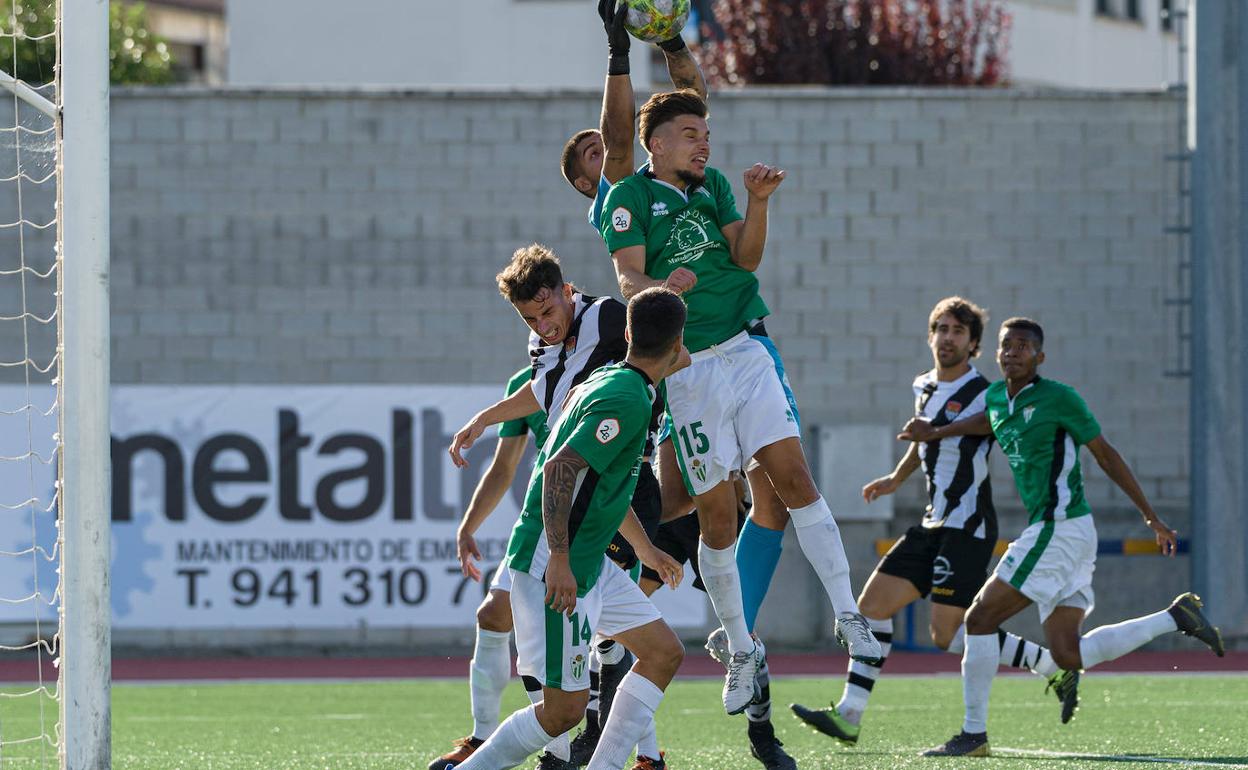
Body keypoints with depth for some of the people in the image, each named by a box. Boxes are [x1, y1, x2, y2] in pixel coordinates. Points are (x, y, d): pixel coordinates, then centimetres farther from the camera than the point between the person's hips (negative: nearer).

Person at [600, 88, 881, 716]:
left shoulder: (714, 186, 14)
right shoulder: (629, 197, -1)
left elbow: (745, 257, 4)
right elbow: (628, 279, -12)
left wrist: (758, 201, -12)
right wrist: (664, 287, -33)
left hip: (745, 353, 4)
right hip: (688, 369, -4)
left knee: (794, 478, -8)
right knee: (716, 515, -2)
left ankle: (848, 617, -6)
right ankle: (740, 651, 11)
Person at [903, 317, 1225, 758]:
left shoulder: (1059, 398, -10)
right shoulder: (995, 398, 12)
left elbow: (1106, 455, -4)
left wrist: (1152, 518, 0)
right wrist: (934, 433, 29)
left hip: (1059, 530, -9)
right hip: (1050, 530, 9)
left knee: (980, 618, -8)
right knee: (1068, 655, 6)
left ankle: (973, 735, -3)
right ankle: (1176, 617, 12)